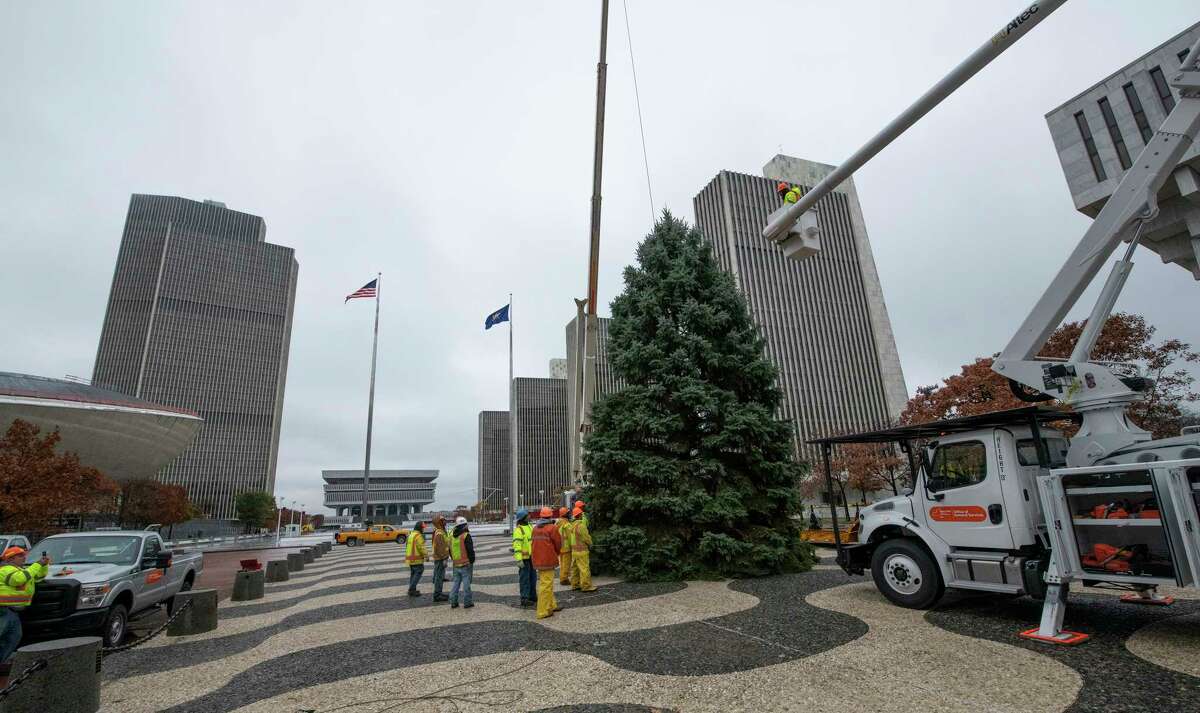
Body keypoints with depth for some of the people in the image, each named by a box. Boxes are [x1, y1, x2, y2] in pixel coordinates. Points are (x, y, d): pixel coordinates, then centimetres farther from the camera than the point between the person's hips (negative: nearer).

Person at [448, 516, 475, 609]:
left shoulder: (452, 536, 7)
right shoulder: (466, 536, -15)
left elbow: (450, 550, 15)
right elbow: (470, 550, -15)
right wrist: (472, 560, -3)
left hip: (456, 564, 6)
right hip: (466, 564, -6)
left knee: (456, 582, 14)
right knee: (466, 583, 0)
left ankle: (453, 602, 16)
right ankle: (467, 603, 4)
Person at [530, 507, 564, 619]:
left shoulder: (535, 529, 8)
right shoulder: (552, 528, -13)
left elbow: (533, 543, 12)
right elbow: (558, 544, -5)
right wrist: (556, 554, 13)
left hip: (538, 559, 8)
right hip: (548, 560, -8)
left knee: (547, 583, 20)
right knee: (546, 585, -3)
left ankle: (551, 605, 32)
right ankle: (543, 612, 0)